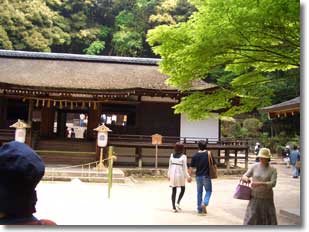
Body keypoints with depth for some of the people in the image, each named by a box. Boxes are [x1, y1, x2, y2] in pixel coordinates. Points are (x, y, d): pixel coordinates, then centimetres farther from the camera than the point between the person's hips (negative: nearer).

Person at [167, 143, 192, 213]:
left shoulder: (172, 155, 3)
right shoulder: (183, 156, -9)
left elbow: (170, 166, 7)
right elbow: (185, 167, -9)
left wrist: (169, 175, 17)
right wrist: (188, 176, -3)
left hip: (173, 175, 4)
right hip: (180, 175, -4)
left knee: (174, 191, 9)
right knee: (183, 189, 17)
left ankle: (174, 207, 10)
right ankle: (178, 203, 2)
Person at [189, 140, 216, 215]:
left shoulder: (195, 155, -3)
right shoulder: (209, 154, -8)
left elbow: (191, 168, -3)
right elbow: (214, 165, -5)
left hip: (198, 176, 2)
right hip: (206, 176, -2)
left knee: (199, 192, 14)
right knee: (208, 191, 13)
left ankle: (199, 209, 19)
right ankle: (204, 203, -11)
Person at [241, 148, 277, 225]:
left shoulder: (273, 170, -6)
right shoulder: (254, 166, -1)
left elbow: (273, 183, -18)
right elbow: (244, 176, -2)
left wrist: (259, 184, -32)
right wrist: (246, 178, -27)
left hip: (267, 198, 0)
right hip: (255, 197, 1)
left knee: (269, 219, 9)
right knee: (251, 219, -3)